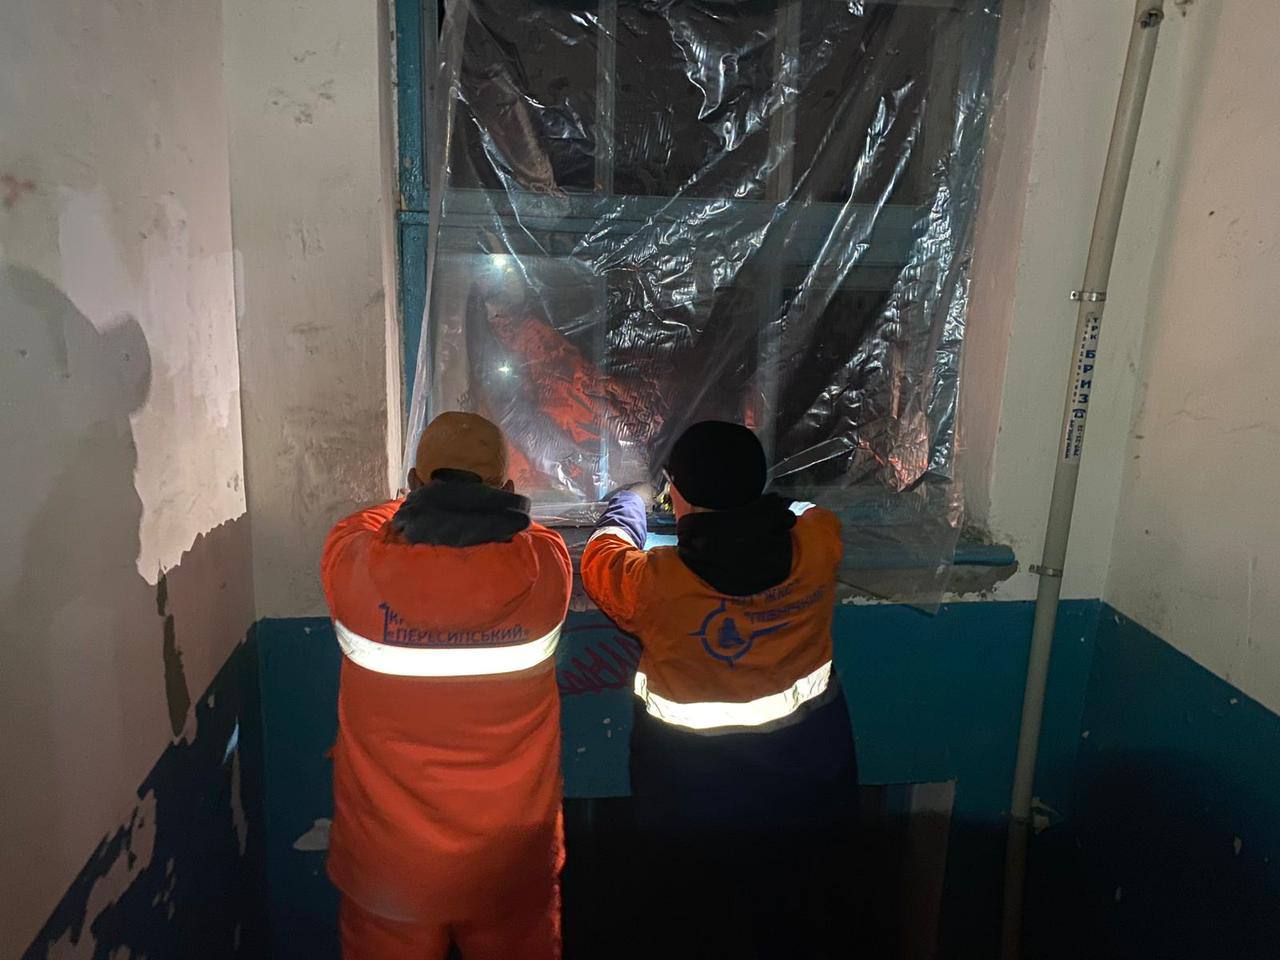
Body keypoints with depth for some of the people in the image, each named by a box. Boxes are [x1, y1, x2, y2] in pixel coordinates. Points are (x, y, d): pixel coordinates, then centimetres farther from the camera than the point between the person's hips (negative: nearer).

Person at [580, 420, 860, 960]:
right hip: (809, 793, 3)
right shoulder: (817, 543, -21)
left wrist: (631, 501, 16)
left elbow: (601, 557, -3)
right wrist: (744, 501, 21)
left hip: (694, 813, -3)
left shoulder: (654, 583, -27)